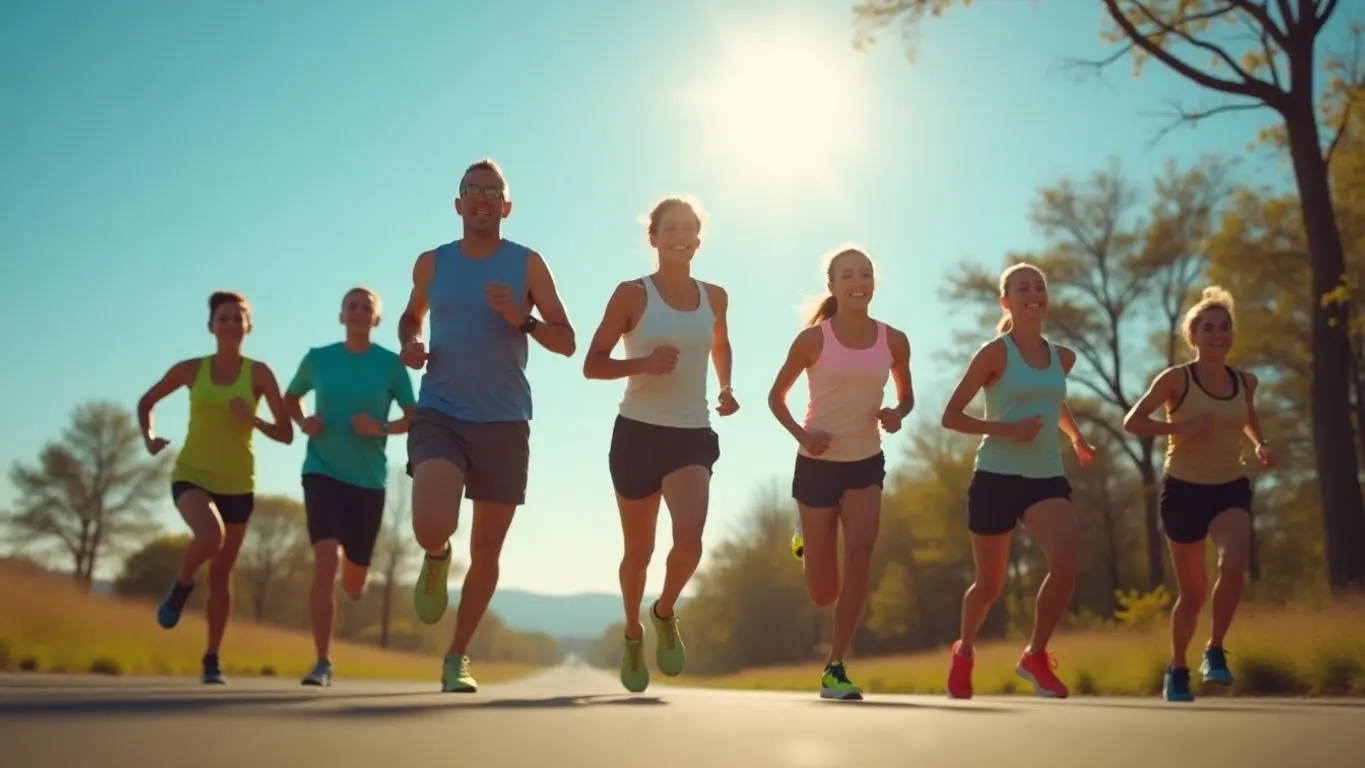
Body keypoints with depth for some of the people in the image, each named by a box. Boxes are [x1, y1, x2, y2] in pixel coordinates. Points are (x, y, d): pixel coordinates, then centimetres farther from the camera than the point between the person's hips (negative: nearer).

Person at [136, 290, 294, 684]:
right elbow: (146, 403, 13)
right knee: (211, 535, -32)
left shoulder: (259, 373, -7)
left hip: (238, 485, 1)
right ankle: (181, 584, 0)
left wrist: (253, 421, -25)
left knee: (221, 576, 8)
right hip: (191, 475, -1)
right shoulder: (191, 369, -3)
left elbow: (286, 434, -7)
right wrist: (149, 438, -6)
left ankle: (212, 659, 24)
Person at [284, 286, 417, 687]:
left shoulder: (391, 364, -3)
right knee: (325, 559, -22)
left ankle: (352, 568, 49)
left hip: (368, 481, 1)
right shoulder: (318, 358, 1)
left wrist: (381, 428, -18)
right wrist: (303, 422, -3)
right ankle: (323, 662, -14)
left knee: (353, 586, 9)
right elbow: (290, 398, 18)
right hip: (322, 473, 0)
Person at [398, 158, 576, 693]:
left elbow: (567, 342, 1)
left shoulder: (527, 263, 2)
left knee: (486, 554, 6)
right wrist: (410, 343, 3)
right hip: (440, 414, 0)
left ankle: (457, 657, 26)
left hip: (505, 423, 0)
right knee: (432, 527, -25)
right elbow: (411, 316, 26)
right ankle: (437, 560, 14)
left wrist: (523, 319, -17)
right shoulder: (431, 263, 7)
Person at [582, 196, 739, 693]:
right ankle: (633, 636, 36)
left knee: (689, 536, -21)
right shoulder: (632, 294, -4)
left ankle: (665, 614, 10)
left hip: (693, 435, 2)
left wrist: (726, 388, 10)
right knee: (639, 551, 9)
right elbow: (592, 364, -4)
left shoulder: (714, 297, 7)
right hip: (638, 432, -2)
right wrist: (643, 364, -20)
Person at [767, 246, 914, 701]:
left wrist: (897, 415, -10)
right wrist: (800, 434, -17)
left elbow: (907, 395, 13)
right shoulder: (814, 338, -9)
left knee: (860, 556, -18)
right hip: (817, 463, -2)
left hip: (866, 463, 2)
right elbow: (776, 396, 0)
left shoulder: (893, 341, -1)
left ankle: (835, 668, -3)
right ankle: (807, 552, 42)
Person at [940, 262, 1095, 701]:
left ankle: (1036, 656, -3)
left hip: (1047, 479, 4)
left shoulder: (1062, 358, 11)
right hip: (997, 479, -4)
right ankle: (964, 654, 37)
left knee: (1066, 562, -24)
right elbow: (950, 416, -8)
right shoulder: (995, 353, -6)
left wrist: (1076, 438, 26)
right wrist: (1007, 429, -18)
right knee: (989, 586, 8)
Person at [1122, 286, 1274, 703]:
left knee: (1234, 566, -27)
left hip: (1231, 489, 3)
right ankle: (1177, 671, 28)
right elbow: (1132, 422, -15)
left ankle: (1215, 652, -6)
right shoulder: (1176, 379, -8)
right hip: (1183, 489, -3)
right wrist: (1179, 428, -26)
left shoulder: (1245, 382, 5)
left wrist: (1261, 445, 7)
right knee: (1193, 592, 5)